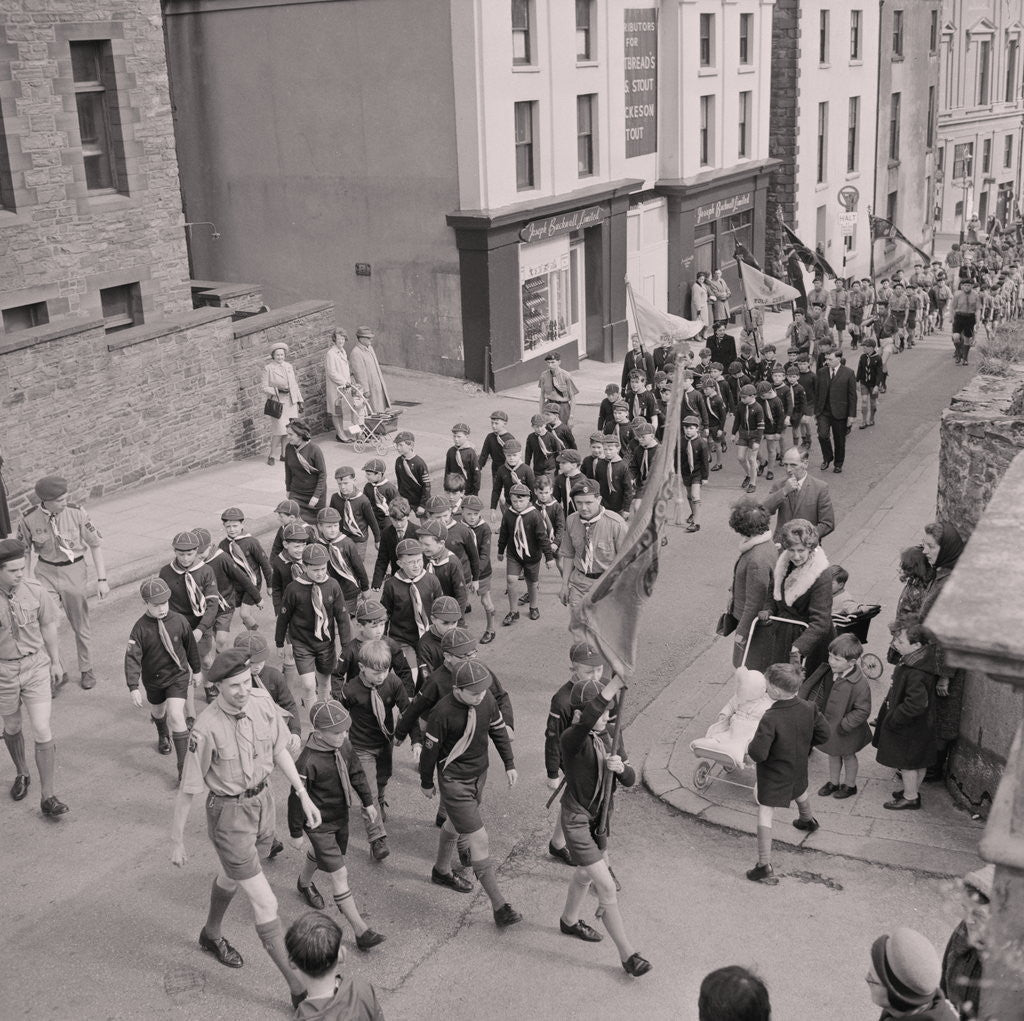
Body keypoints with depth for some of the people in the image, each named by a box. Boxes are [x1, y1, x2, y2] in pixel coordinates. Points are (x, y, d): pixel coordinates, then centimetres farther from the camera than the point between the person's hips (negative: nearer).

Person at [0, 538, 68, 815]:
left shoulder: (34, 590, -12)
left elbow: (48, 625, 3)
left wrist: (55, 661, 11)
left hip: (36, 666, 0)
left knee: (43, 732, -4)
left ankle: (47, 797, 5)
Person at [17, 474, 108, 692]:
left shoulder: (77, 513, -16)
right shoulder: (28, 519, -14)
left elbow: (96, 545, -6)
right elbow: (24, 553, 1)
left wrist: (102, 579, -7)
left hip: (74, 571, 0)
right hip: (45, 572, 0)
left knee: (80, 626, 12)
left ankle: (86, 669, 34)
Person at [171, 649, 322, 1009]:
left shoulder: (262, 702, -14)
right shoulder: (207, 730, -29)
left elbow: (279, 749, 4)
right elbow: (187, 789, -17)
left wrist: (304, 796, 4)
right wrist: (176, 841, -8)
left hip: (262, 801, 6)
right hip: (228, 815, -6)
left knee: (232, 876, 31)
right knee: (265, 904, -1)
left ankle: (211, 935, 60)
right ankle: (298, 989, 10)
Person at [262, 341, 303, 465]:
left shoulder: (288, 366, 12)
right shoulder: (268, 368, -3)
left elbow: (294, 384, 16)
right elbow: (264, 387, -4)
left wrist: (299, 401, 13)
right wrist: (278, 390, -17)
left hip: (291, 402, 5)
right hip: (278, 403, -5)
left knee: (287, 431, 4)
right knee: (280, 430, -11)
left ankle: (283, 454, 15)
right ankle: (271, 455, 1)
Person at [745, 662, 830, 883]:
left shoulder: (770, 719, -36)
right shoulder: (809, 709, -17)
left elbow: (758, 754, -34)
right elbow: (823, 735, -3)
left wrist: (751, 746, -12)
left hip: (773, 775, -7)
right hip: (799, 769, 7)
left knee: (764, 813, 2)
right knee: (800, 791, 37)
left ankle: (765, 866, 1)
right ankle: (808, 820, 67)